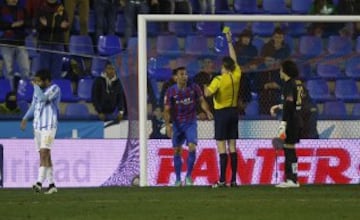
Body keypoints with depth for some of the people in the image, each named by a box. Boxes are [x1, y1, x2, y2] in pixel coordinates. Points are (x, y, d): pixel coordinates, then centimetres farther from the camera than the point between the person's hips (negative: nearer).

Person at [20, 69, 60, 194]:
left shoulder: (55, 89, -8)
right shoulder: (38, 90, 15)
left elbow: (43, 98, -24)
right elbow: (34, 105, 25)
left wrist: (35, 86, -11)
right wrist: (25, 118, 13)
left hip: (49, 126, -8)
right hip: (38, 126, 8)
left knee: (44, 154, -17)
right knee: (45, 156, 7)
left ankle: (39, 182, -26)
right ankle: (51, 185, 10)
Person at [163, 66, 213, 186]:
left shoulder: (194, 88, -4)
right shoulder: (171, 92, -6)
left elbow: (202, 101, 5)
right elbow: (167, 110, -4)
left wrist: (207, 111, -15)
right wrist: (167, 125, -17)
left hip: (191, 123, 0)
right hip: (177, 124, 0)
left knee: (192, 147, -15)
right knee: (177, 151, 4)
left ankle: (189, 176, -1)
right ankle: (178, 179, 15)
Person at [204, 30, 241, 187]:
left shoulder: (219, 80, -14)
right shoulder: (236, 76, 2)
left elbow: (208, 93, -26)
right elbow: (234, 60, 17)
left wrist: (206, 88, -2)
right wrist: (229, 41, 25)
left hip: (221, 113, -6)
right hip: (234, 112, 6)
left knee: (222, 147, -7)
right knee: (232, 146, 7)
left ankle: (222, 179, -13)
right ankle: (233, 179, 6)